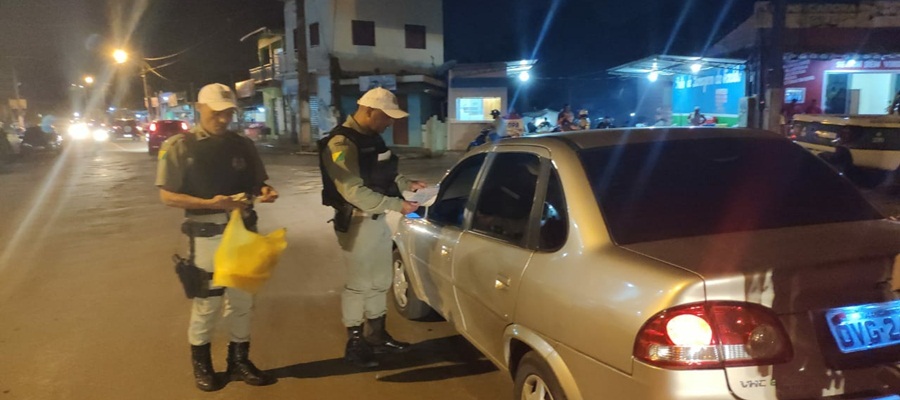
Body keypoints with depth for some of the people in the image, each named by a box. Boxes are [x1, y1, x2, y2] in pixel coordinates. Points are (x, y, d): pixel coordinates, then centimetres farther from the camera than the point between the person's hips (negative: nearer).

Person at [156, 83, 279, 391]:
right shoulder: (180, 146, -7)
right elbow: (167, 196, -10)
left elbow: (257, 181, 14)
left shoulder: (243, 145, 6)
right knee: (207, 303, 7)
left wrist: (265, 191, -10)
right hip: (207, 235, -4)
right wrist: (210, 203, -23)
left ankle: (239, 360, 30)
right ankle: (201, 363, 28)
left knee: (242, 300, 14)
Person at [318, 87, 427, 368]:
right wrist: (397, 205, -26)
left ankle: (376, 336, 33)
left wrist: (408, 184, 5)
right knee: (359, 284, 2)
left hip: (378, 219, 9)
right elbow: (354, 192, -27)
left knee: (380, 281, 18)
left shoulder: (372, 138, 9)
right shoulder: (342, 143, -21)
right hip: (356, 222, -9)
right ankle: (355, 344, 19)